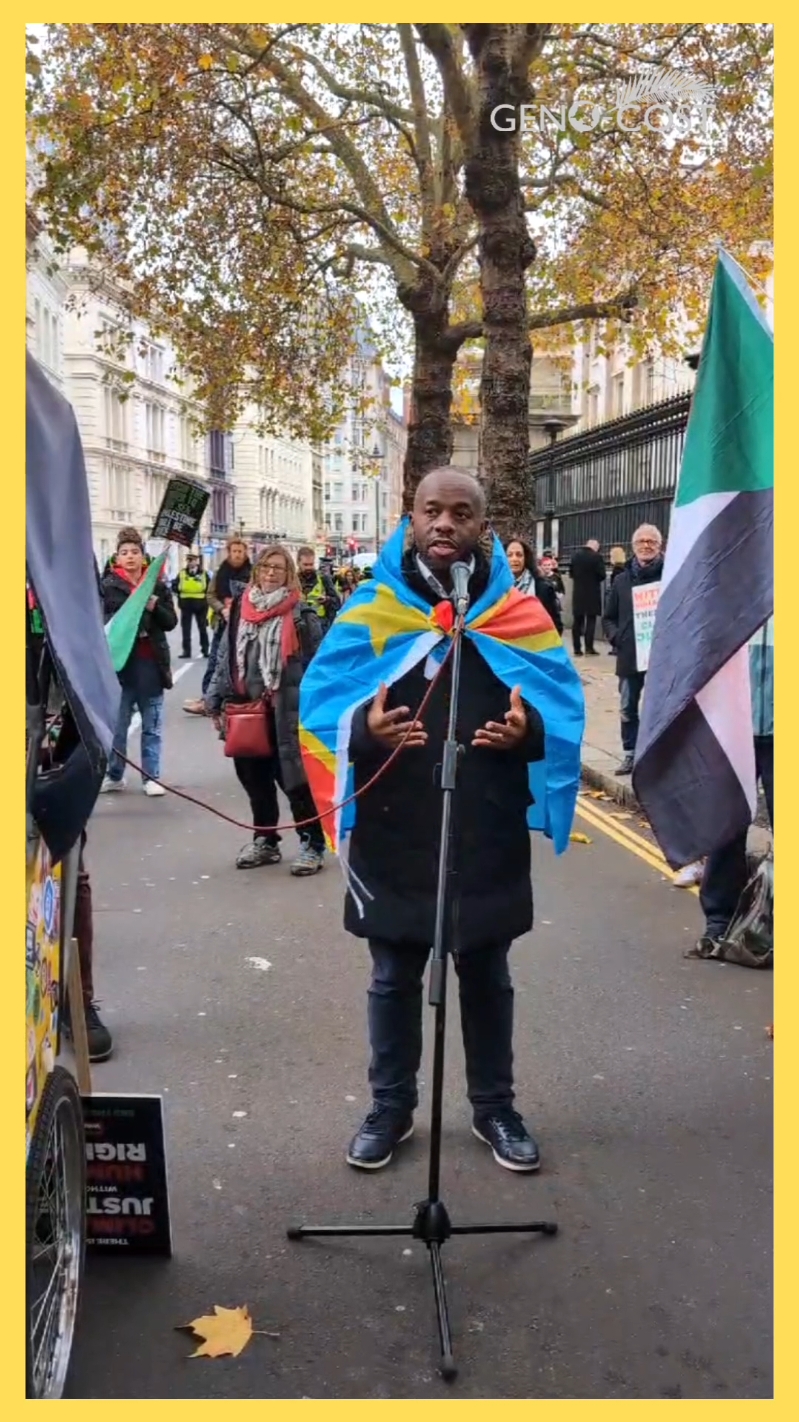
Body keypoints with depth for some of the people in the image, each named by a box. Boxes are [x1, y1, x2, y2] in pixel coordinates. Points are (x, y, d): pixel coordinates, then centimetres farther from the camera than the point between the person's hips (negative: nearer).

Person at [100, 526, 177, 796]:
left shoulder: (158, 585, 5)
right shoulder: (108, 586, 1)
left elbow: (171, 622, 3)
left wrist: (154, 607, -13)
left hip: (151, 662, 1)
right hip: (120, 662, -1)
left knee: (152, 726, 7)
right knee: (117, 725, 6)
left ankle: (151, 777, 15)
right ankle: (114, 775, 18)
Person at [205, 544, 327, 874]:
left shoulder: (301, 614, -4)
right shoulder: (240, 609, 10)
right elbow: (225, 658, 15)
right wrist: (217, 701, 11)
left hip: (288, 712, -5)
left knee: (295, 778, -1)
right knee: (255, 779, 14)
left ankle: (312, 844, 10)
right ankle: (264, 841, 28)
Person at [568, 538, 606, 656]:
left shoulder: (576, 555, 2)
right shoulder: (597, 557, -11)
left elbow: (571, 573, 7)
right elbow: (602, 575, -11)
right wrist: (594, 579, 9)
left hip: (578, 593, 4)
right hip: (592, 593, -4)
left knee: (577, 621, 7)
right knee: (591, 620, 0)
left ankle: (577, 648, 7)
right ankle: (589, 648, -4)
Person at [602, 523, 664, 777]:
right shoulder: (622, 580, 10)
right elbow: (609, 617, 14)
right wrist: (616, 638, -2)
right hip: (629, 656, 5)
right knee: (627, 709, 12)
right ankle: (630, 755, 24)